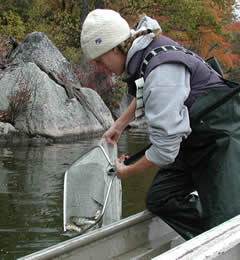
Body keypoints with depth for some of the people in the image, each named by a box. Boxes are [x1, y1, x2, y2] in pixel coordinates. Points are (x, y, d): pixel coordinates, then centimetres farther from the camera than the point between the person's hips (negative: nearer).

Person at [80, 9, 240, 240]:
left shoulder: (161, 71, -29)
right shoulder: (145, 51, 1)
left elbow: (165, 149, -27)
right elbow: (144, 97, 28)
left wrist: (127, 171, -10)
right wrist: (118, 125, 27)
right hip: (195, 141, 10)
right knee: (159, 199, -1)